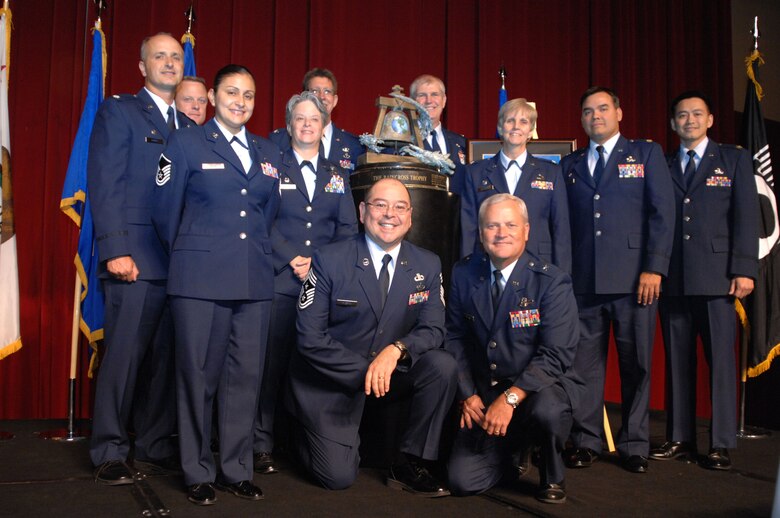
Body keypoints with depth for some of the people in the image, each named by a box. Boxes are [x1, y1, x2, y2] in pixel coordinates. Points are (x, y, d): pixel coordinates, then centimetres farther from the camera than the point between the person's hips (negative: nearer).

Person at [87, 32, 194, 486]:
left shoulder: (190, 128, 20)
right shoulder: (118, 111, 4)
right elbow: (105, 185, -6)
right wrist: (115, 250, -15)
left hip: (181, 261, 5)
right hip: (138, 258, -5)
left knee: (166, 358, 8)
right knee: (124, 355, -2)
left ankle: (157, 443, 19)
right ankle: (110, 452, 9)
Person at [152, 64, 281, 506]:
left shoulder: (269, 154, 16)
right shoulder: (186, 144, 5)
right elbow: (166, 213, 5)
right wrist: (190, 256, 11)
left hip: (255, 281, 4)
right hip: (201, 280, -4)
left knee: (246, 375, 5)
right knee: (199, 375, 1)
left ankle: (236, 469, 18)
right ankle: (199, 473, 15)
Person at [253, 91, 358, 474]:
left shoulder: (337, 176, 18)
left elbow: (348, 229, 10)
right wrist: (293, 260, -11)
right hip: (281, 280, -2)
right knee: (273, 363, -4)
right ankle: (262, 446, 5)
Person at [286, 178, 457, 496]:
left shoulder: (428, 266, -1)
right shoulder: (328, 260, -12)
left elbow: (433, 329, -6)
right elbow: (309, 336, -14)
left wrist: (397, 349, -27)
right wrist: (363, 371, -22)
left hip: (392, 373, 4)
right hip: (332, 380, -3)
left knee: (442, 364, -23)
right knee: (339, 477, -11)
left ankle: (408, 464, -7)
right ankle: (307, 430, 24)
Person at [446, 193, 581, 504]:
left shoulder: (552, 281, -13)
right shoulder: (464, 274, -1)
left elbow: (556, 354, -19)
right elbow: (455, 337, 4)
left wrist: (511, 398, -27)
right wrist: (467, 395, -6)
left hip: (536, 389, -3)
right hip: (483, 396, 3)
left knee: (547, 409, -38)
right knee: (462, 482, -11)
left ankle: (552, 476, -3)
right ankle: (512, 449, 24)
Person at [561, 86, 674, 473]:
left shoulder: (646, 154, 9)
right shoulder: (570, 165, 18)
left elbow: (662, 212, 0)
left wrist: (654, 268, -10)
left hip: (633, 278, -2)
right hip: (584, 279, 3)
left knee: (636, 364, 3)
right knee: (584, 364, 4)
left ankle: (634, 445, 14)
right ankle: (585, 441, 15)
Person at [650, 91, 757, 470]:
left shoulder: (734, 160, 9)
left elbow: (746, 216, 0)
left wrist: (744, 269, -9)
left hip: (717, 276, -2)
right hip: (673, 278, 3)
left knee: (721, 359, -1)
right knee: (677, 359, 6)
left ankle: (721, 444, 7)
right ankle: (680, 438, 15)